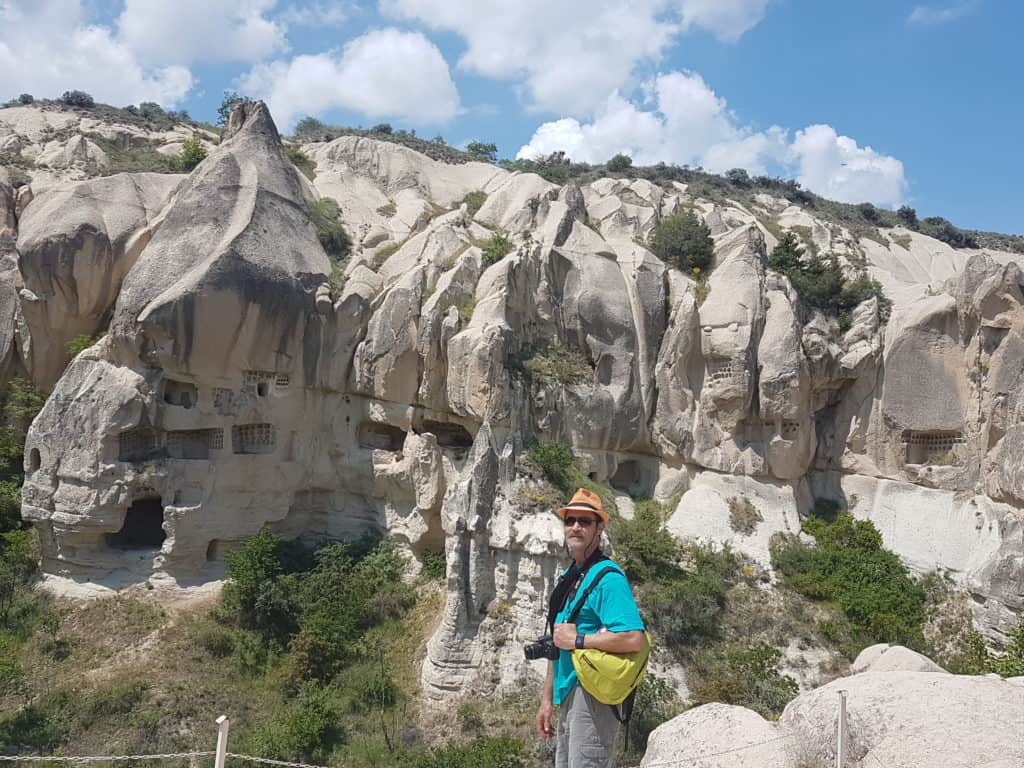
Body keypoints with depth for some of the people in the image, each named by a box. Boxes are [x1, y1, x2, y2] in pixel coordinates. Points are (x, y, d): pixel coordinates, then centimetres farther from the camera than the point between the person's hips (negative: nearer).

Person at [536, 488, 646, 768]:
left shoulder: (608, 578, -15)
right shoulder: (568, 577, 14)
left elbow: (634, 639, -27)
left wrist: (578, 639, -19)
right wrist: (547, 700, 17)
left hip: (592, 695, -9)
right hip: (567, 695, 9)